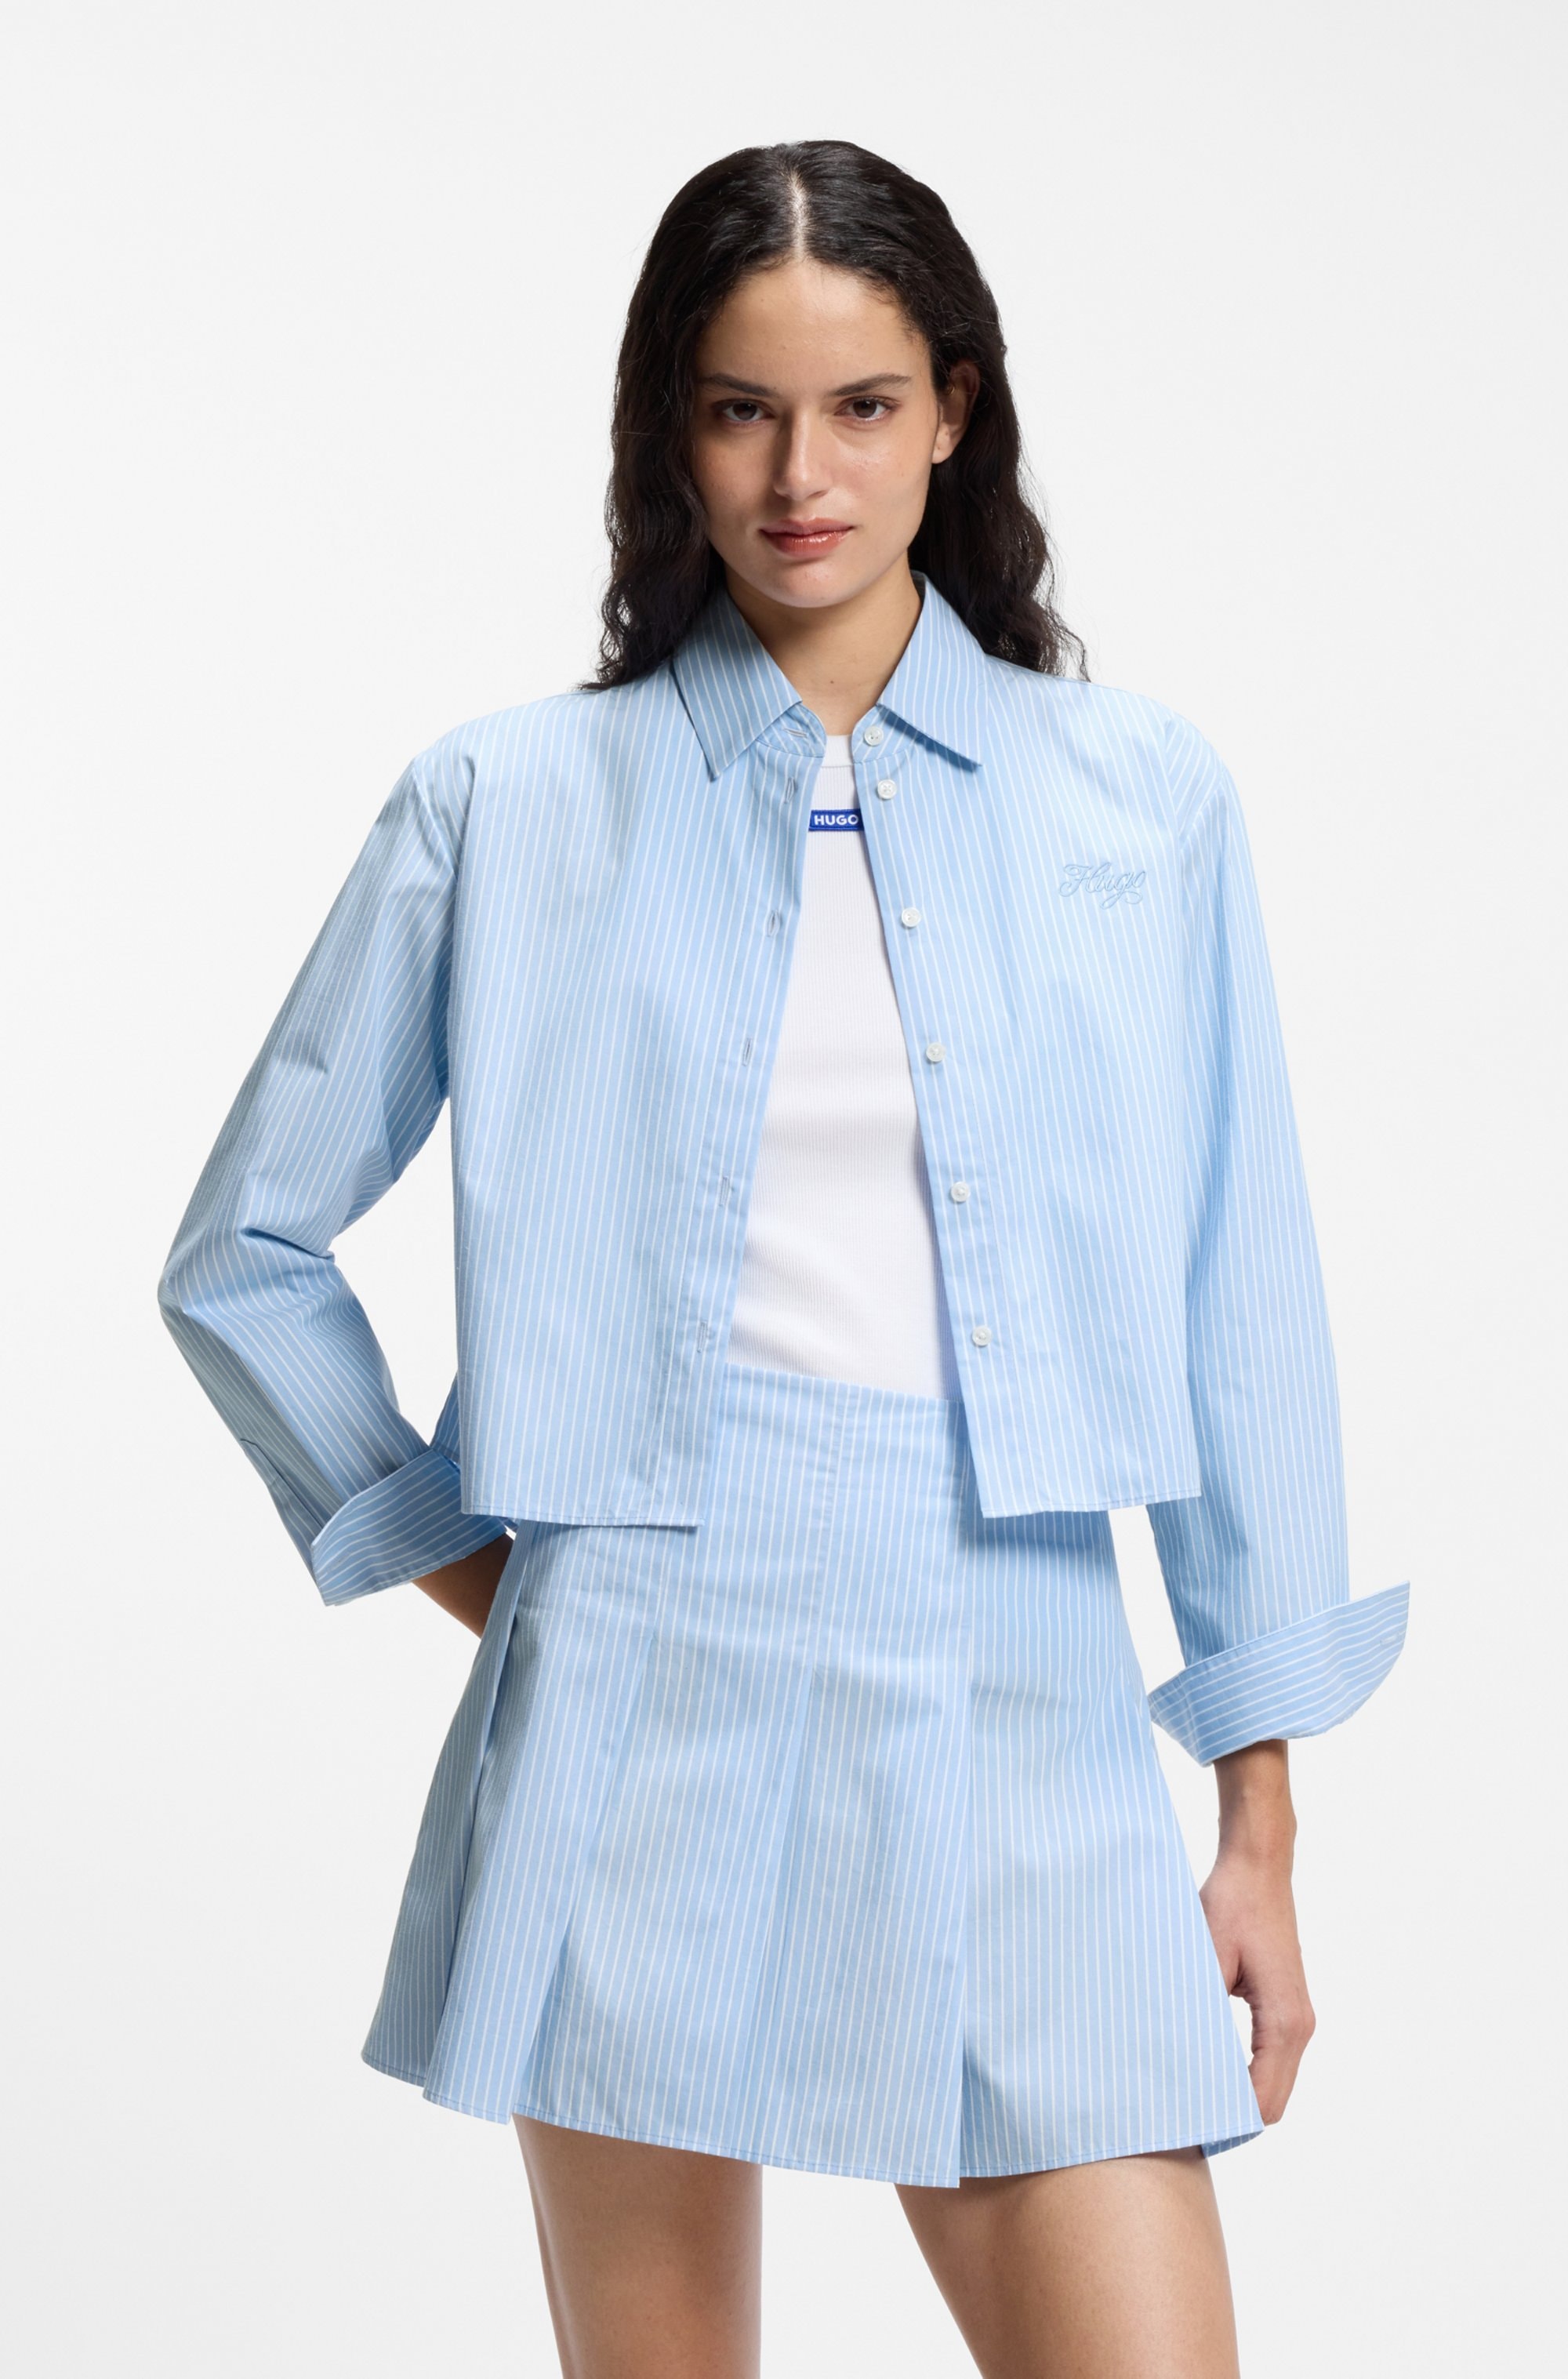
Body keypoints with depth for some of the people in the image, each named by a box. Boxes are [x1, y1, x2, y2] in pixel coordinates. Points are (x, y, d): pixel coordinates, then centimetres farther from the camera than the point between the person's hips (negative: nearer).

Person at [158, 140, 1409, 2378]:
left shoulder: (1141, 800, 7)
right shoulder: (510, 805, 5)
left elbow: (1237, 1309, 7)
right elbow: (245, 1254, 12)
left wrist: (1265, 1818, 5)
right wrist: (466, 1564, 5)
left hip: (1014, 1695, 1)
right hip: (645, 1684, 0)